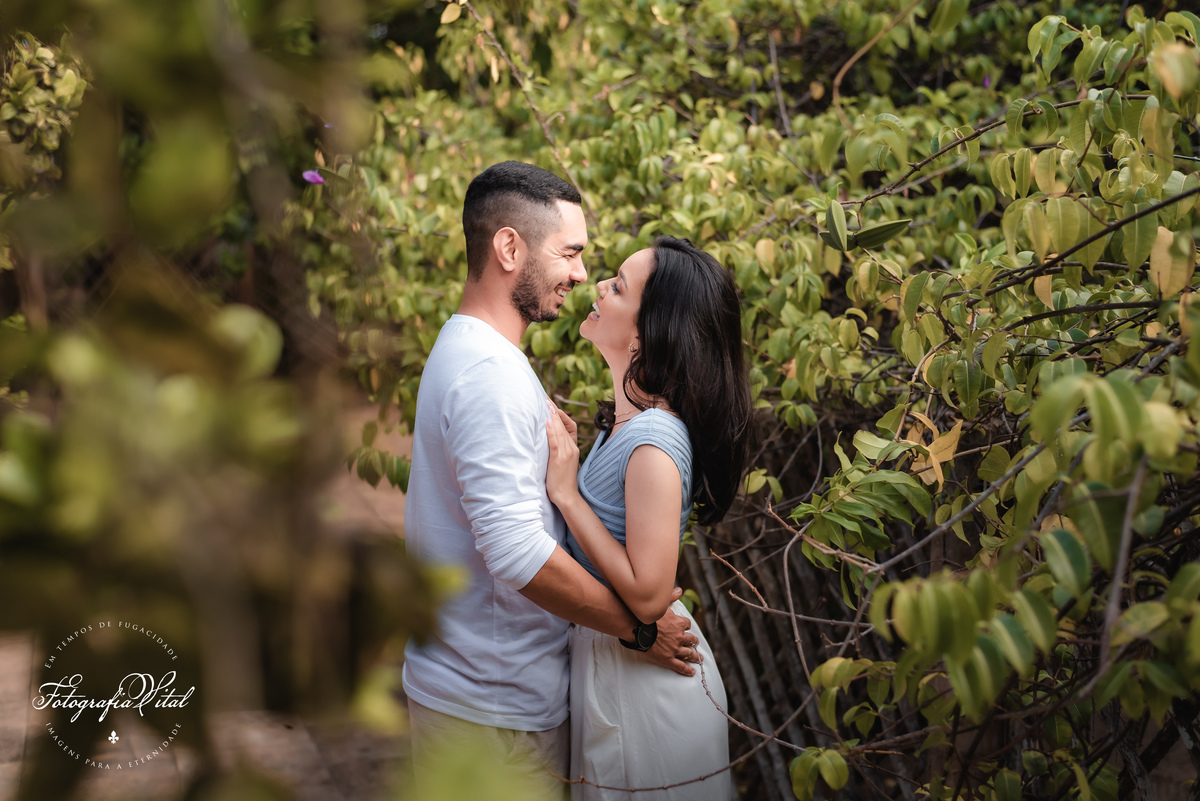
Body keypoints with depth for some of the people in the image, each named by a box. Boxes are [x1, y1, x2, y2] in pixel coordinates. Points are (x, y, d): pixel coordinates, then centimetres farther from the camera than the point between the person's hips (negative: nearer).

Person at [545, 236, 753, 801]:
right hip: (607, 659, 9)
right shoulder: (626, 421, 1)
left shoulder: (654, 442, -27)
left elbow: (646, 595, -27)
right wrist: (564, 454, 1)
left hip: (645, 685, -9)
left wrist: (567, 494, -23)